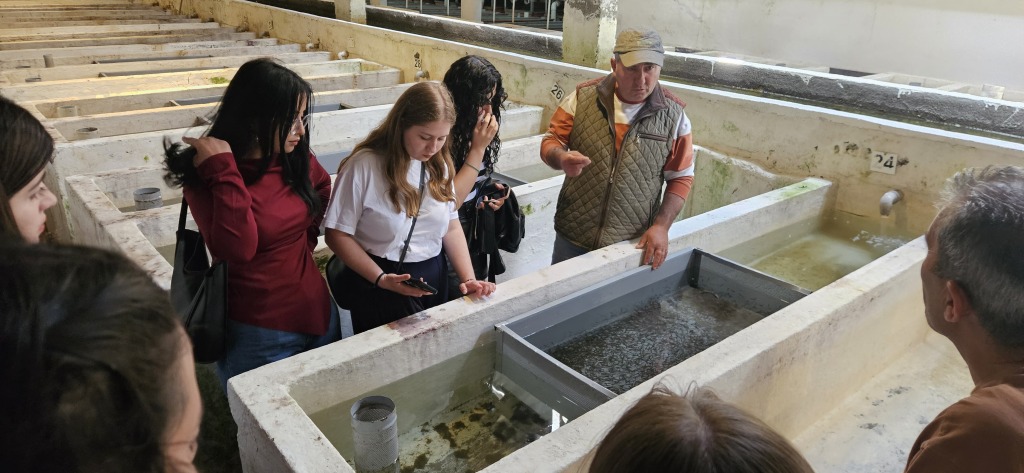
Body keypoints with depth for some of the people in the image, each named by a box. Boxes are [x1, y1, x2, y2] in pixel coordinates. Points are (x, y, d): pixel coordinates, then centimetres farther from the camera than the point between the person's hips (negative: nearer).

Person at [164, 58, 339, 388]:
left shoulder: (297, 160, -2)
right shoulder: (206, 177, -15)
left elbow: (322, 188, 20)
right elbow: (237, 249, -28)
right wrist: (225, 172, -28)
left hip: (318, 314, 5)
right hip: (259, 335, -5)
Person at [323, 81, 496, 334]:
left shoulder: (439, 165, 1)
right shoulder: (364, 166, -17)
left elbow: (451, 226, 5)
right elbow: (338, 235, -14)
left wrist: (468, 278, -7)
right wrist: (381, 279, -22)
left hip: (434, 281, 6)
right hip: (380, 289, -5)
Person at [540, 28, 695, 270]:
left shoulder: (674, 115, -5)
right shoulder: (582, 97, -5)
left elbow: (681, 177, 2)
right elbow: (551, 141, 2)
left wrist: (661, 226, -7)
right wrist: (562, 159, -22)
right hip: (572, 235, 1)